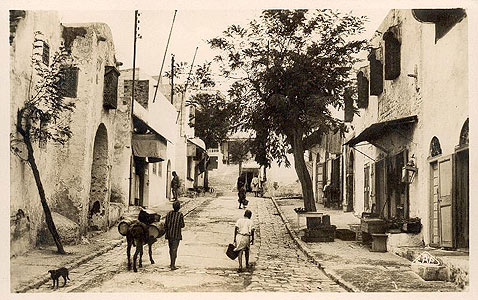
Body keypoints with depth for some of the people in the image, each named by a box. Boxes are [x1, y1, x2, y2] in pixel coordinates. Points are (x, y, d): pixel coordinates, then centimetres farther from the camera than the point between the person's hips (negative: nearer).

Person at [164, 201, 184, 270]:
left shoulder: (169, 213, 0)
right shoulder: (180, 214, -12)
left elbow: (165, 224, 3)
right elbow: (182, 225, -10)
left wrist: (166, 232, 14)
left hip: (169, 234, 4)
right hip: (176, 235, -4)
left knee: (171, 249, 18)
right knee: (174, 250, 0)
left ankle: (172, 263, 30)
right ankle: (173, 265, -1)